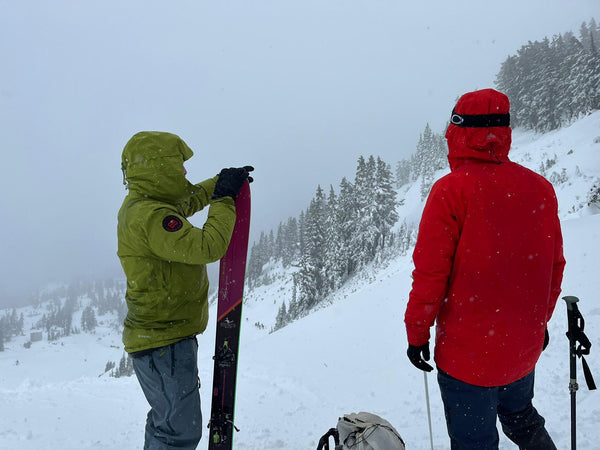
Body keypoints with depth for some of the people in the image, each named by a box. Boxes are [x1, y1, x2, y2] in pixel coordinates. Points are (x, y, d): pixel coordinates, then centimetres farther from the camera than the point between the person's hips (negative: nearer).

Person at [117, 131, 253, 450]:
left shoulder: (141, 205, 8)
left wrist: (220, 183, 13)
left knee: (167, 418, 27)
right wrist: (225, 199, -19)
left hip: (163, 334, 11)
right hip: (164, 341, -11)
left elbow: (188, 200, 26)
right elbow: (207, 247, -31)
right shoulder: (149, 215, -24)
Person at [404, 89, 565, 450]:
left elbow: (430, 273, -18)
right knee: (522, 420, 30)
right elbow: (555, 265, 7)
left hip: (468, 353, -5)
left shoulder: (451, 191, -19)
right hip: (526, 347, 6)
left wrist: (417, 334, -6)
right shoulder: (541, 189, -2)